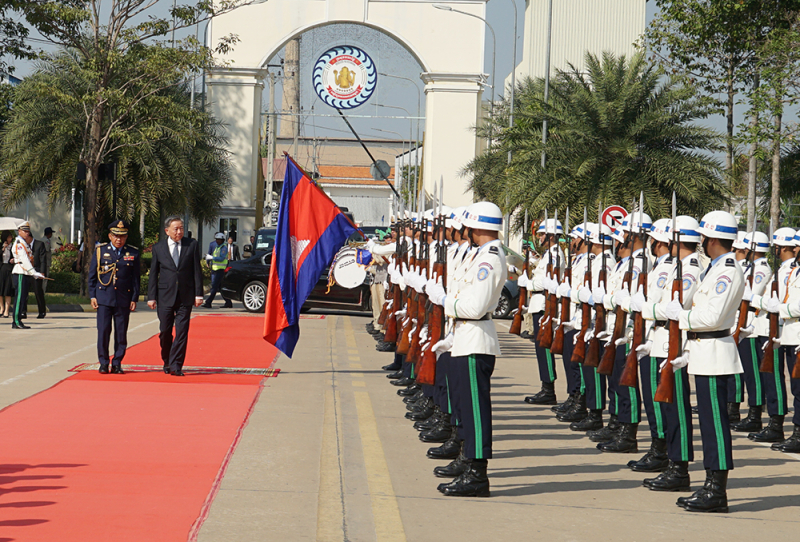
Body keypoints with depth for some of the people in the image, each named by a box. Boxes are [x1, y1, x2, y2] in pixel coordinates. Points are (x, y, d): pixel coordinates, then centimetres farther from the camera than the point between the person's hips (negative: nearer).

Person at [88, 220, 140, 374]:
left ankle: (117, 364, 10)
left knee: (121, 333, 2)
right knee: (103, 331, -4)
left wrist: (134, 298, 2)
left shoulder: (133, 253, 6)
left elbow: (136, 277, 8)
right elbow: (92, 275, 7)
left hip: (124, 300, 1)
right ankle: (103, 363, 5)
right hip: (104, 298, -1)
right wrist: (92, 296, 1)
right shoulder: (100, 251, 5)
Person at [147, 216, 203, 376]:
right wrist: (151, 297, 1)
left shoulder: (192, 245, 5)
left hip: (185, 297, -1)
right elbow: (153, 274, 7)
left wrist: (198, 294, -1)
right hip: (165, 296, 1)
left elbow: (197, 271, 4)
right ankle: (167, 362, 24)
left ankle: (176, 366, -5)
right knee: (165, 332, 5)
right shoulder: (158, 248, 5)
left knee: (182, 332, -6)